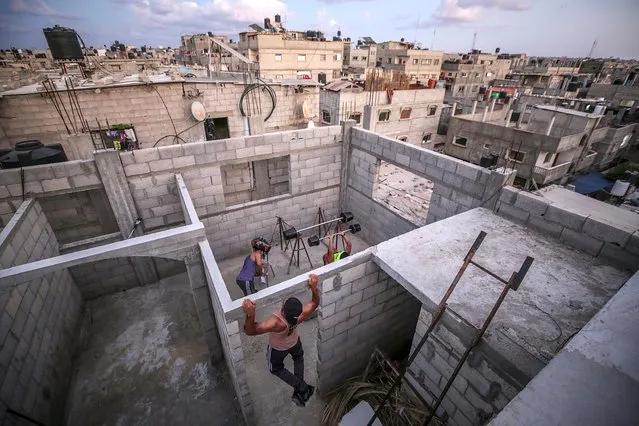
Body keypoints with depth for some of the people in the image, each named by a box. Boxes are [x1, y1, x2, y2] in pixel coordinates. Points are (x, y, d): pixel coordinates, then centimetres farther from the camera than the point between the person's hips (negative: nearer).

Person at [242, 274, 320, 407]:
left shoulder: (276, 323, -51)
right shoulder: (302, 315, -40)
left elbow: (249, 331, -47)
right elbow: (315, 302, -20)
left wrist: (250, 314, -68)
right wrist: (314, 287, -39)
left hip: (277, 349, -3)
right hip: (294, 342, 3)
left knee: (276, 369, 29)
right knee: (298, 358, 36)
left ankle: (303, 389, 18)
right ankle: (299, 392, 30)